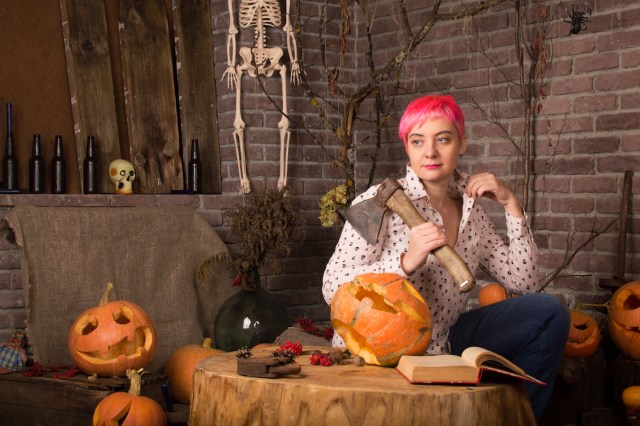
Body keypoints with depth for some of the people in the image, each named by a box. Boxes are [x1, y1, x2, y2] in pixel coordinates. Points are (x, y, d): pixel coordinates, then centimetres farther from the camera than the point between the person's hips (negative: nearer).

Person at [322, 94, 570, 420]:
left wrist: (511, 205, 0)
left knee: (549, 313, -1)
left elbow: (524, 283, 7)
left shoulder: (471, 211, 7)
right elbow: (332, 288, -17)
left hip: (441, 347, 7)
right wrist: (406, 262, -29)